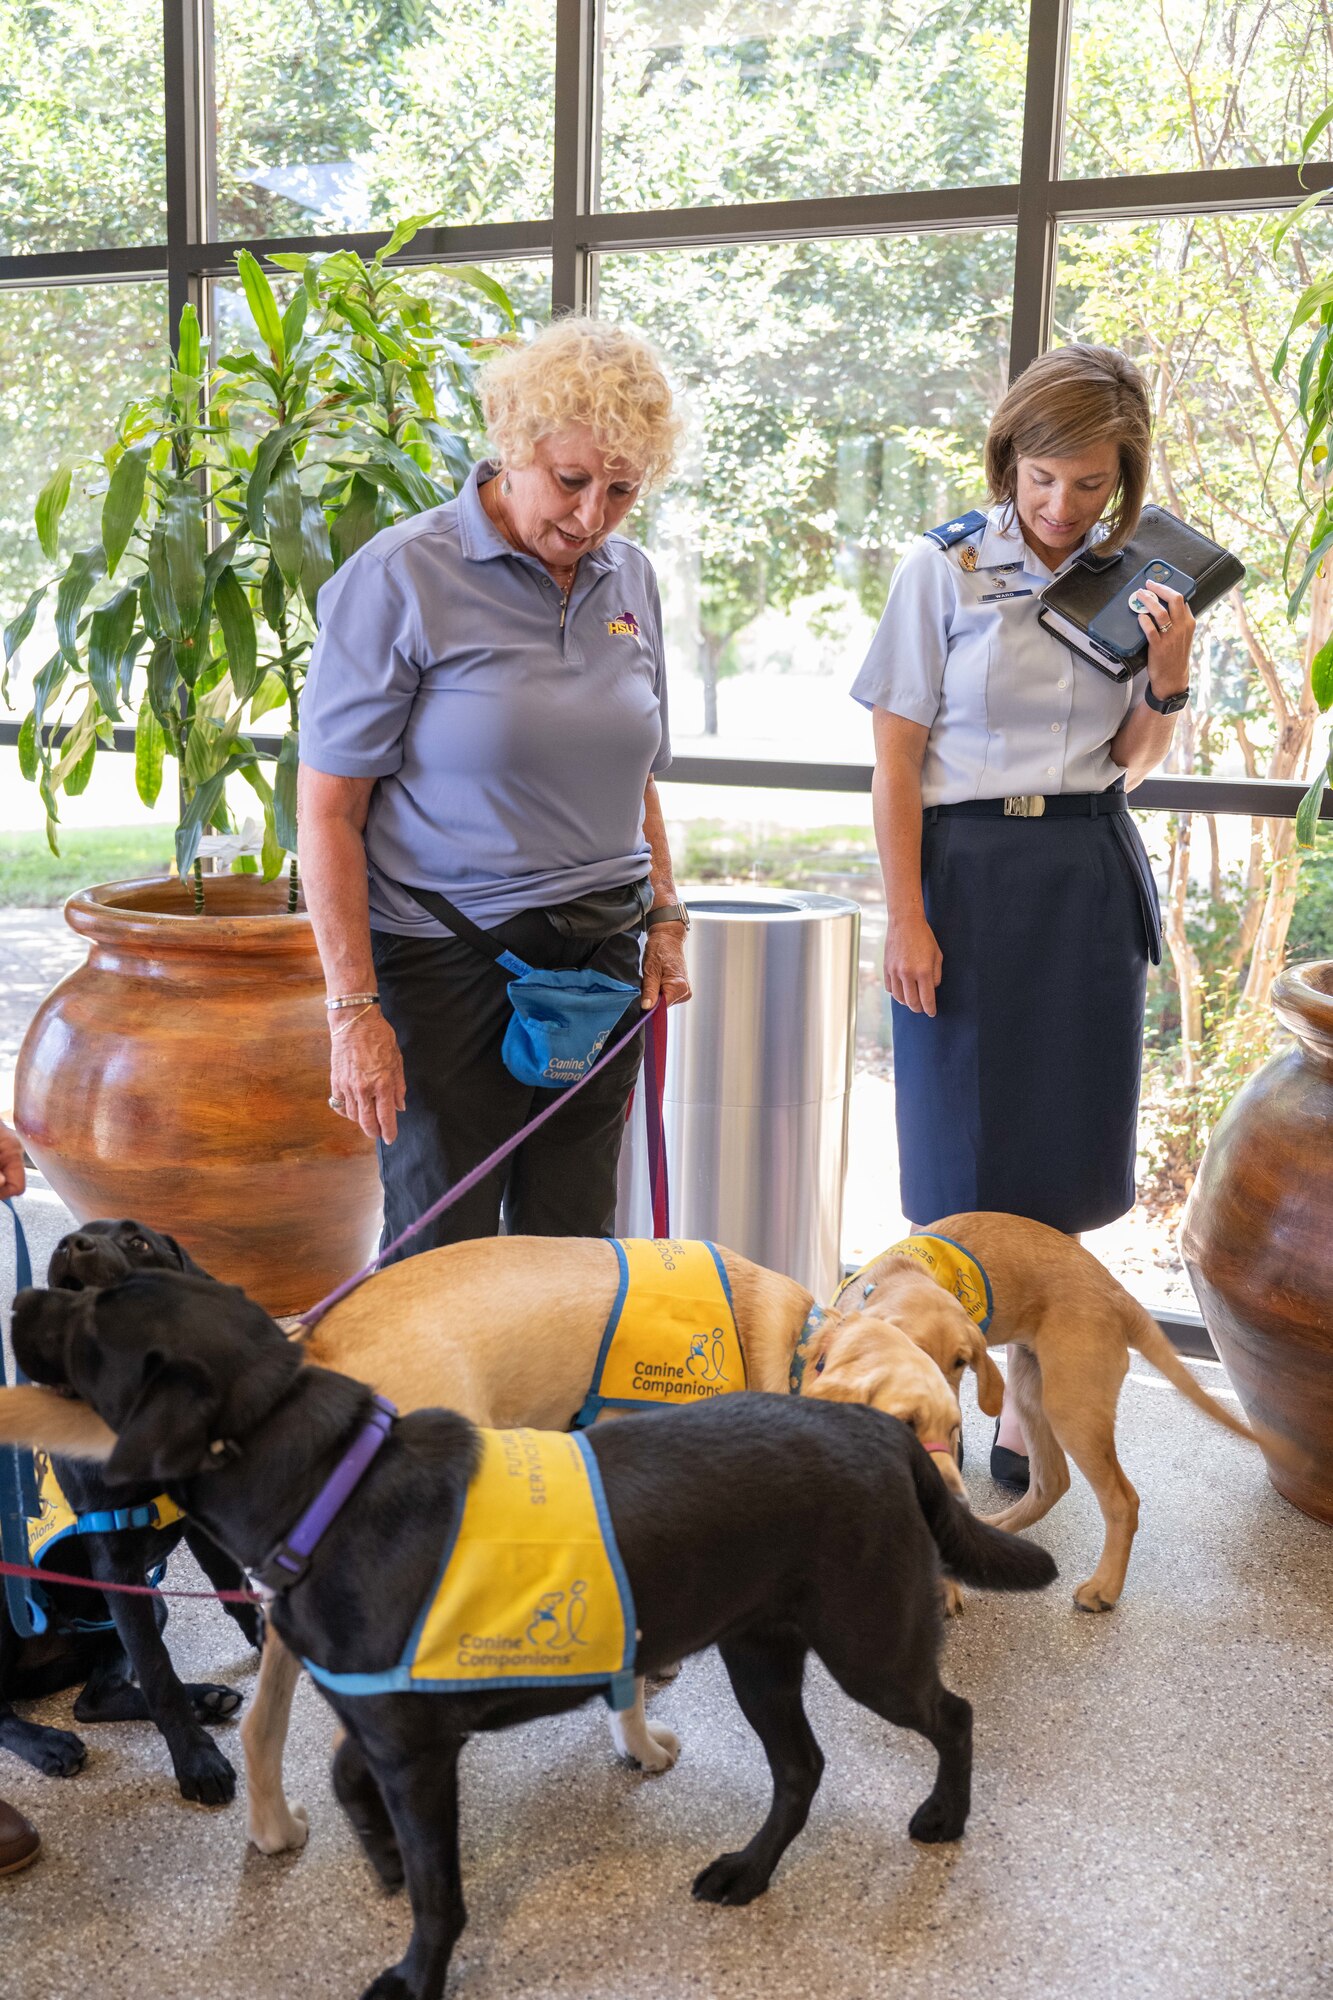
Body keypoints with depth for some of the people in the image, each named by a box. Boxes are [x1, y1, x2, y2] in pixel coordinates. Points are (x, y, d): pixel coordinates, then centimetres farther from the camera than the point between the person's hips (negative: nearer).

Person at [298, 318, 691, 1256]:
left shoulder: (631, 580, 9)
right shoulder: (400, 577, -9)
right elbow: (328, 809, -10)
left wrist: (666, 918, 11)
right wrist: (355, 1009, -13)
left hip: (600, 957, 5)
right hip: (446, 963, -5)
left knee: (575, 1242, 9)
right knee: (445, 1255, 2)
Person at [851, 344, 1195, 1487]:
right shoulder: (945, 568, -3)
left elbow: (1132, 762, 14)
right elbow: (896, 757, -4)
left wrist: (1169, 683, -6)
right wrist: (905, 918, -10)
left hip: (1090, 877, 3)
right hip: (968, 866, -3)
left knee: (1064, 1160, 7)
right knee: (964, 1158, 2)